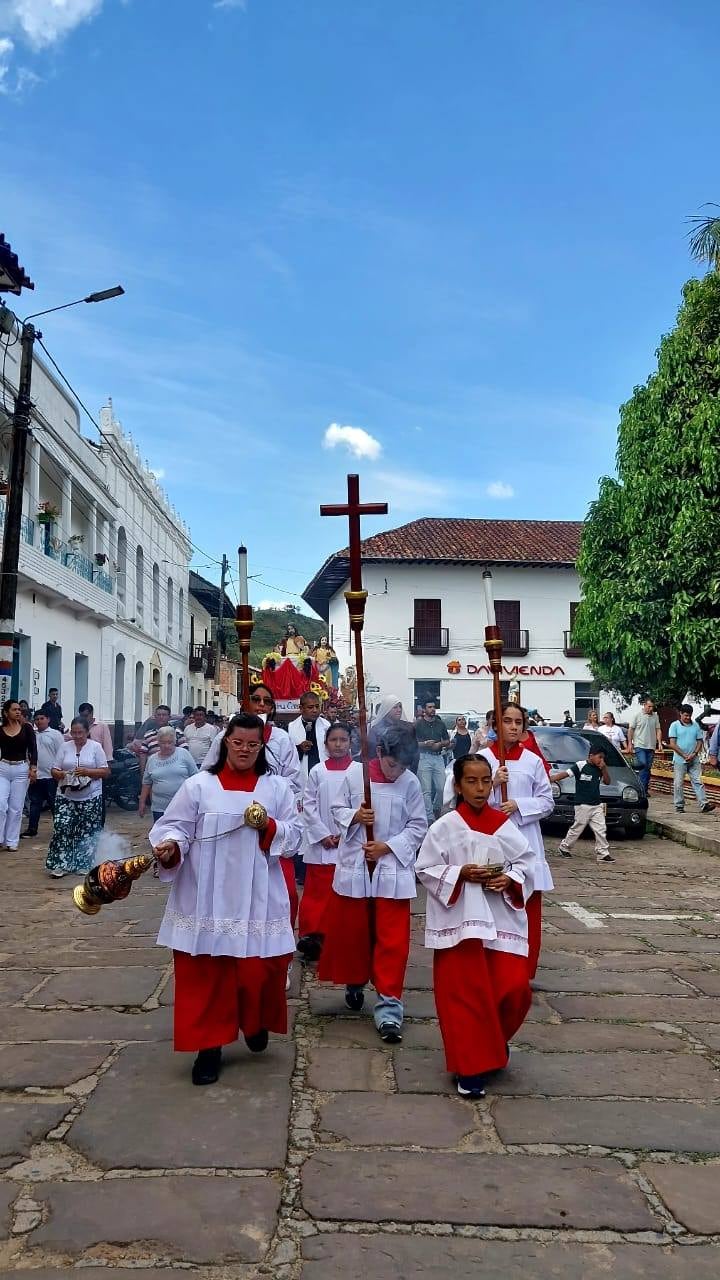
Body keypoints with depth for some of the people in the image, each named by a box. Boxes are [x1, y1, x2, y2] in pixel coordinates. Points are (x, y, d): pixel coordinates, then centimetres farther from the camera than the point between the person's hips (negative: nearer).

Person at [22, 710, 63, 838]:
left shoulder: (56, 734, -3)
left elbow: (60, 754, -6)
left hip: (51, 776, -4)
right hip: (35, 775, 4)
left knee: (54, 803, 2)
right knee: (35, 803, 11)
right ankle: (32, 829, 18)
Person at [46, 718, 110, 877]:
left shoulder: (95, 747, -1)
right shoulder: (65, 747, 5)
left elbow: (105, 772, -4)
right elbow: (54, 771, 5)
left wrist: (87, 772, -18)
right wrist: (61, 774, -17)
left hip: (90, 798, -1)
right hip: (66, 797, 1)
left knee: (87, 832, 3)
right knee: (62, 828, -8)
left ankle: (83, 865, 14)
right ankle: (60, 864, 0)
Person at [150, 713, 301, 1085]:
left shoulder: (277, 787, 5)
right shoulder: (199, 786, -1)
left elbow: (294, 835, 5)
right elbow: (175, 827, -4)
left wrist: (269, 826, -14)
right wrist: (170, 847, -25)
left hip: (257, 900, 1)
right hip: (207, 901, -1)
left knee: (259, 969, 4)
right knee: (205, 974, 3)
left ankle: (255, 1023, 34)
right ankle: (209, 1045, 18)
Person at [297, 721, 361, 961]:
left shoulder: (359, 771, -2)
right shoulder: (317, 771, 2)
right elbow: (309, 805, 1)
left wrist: (344, 834, -10)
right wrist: (323, 835, -8)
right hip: (320, 843, 1)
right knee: (317, 892, 2)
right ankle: (312, 935, 8)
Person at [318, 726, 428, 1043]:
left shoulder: (411, 783, -7)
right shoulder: (355, 776, -6)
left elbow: (417, 826, -2)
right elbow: (339, 810, 5)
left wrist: (388, 846, -13)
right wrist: (354, 817, -16)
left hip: (393, 869, -1)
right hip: (354, 866, 1)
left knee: (392, 941, -3)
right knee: (351, 932, 15)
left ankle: (388, 1008, 3)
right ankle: (355, 982, 40)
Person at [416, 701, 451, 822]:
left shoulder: (440, 723, 12)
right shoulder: (418, 724, 0)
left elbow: (447, 741, 17)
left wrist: (440, 744, -3)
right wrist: (424, 744, -17)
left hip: (438, 757, 4)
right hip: (424, 757, -4)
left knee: (441, 788, 0)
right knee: (426, 790, -4)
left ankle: (436, 809, 26)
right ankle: (430, 817, 1)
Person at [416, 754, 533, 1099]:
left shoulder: (504, 825, 2)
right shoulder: (445, 827, -6)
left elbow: (526, 862, 8)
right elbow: (425, 869, -4)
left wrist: (509, 879, -11)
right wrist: (461, 874, -17)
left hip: (501, 918, 3)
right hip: (459, 919, -3)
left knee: (515, 988, 0)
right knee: (465, 995, 0)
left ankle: (493, 1042, 31)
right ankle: (470, 1065, 16)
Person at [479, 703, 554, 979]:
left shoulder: (533, 761, 5)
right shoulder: (482, 758, 1)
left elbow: (547, 802, 5)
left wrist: (518, 805, -10)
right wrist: (492, 784, -17)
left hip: (525, 842, 2)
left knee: (527, 910, 4)